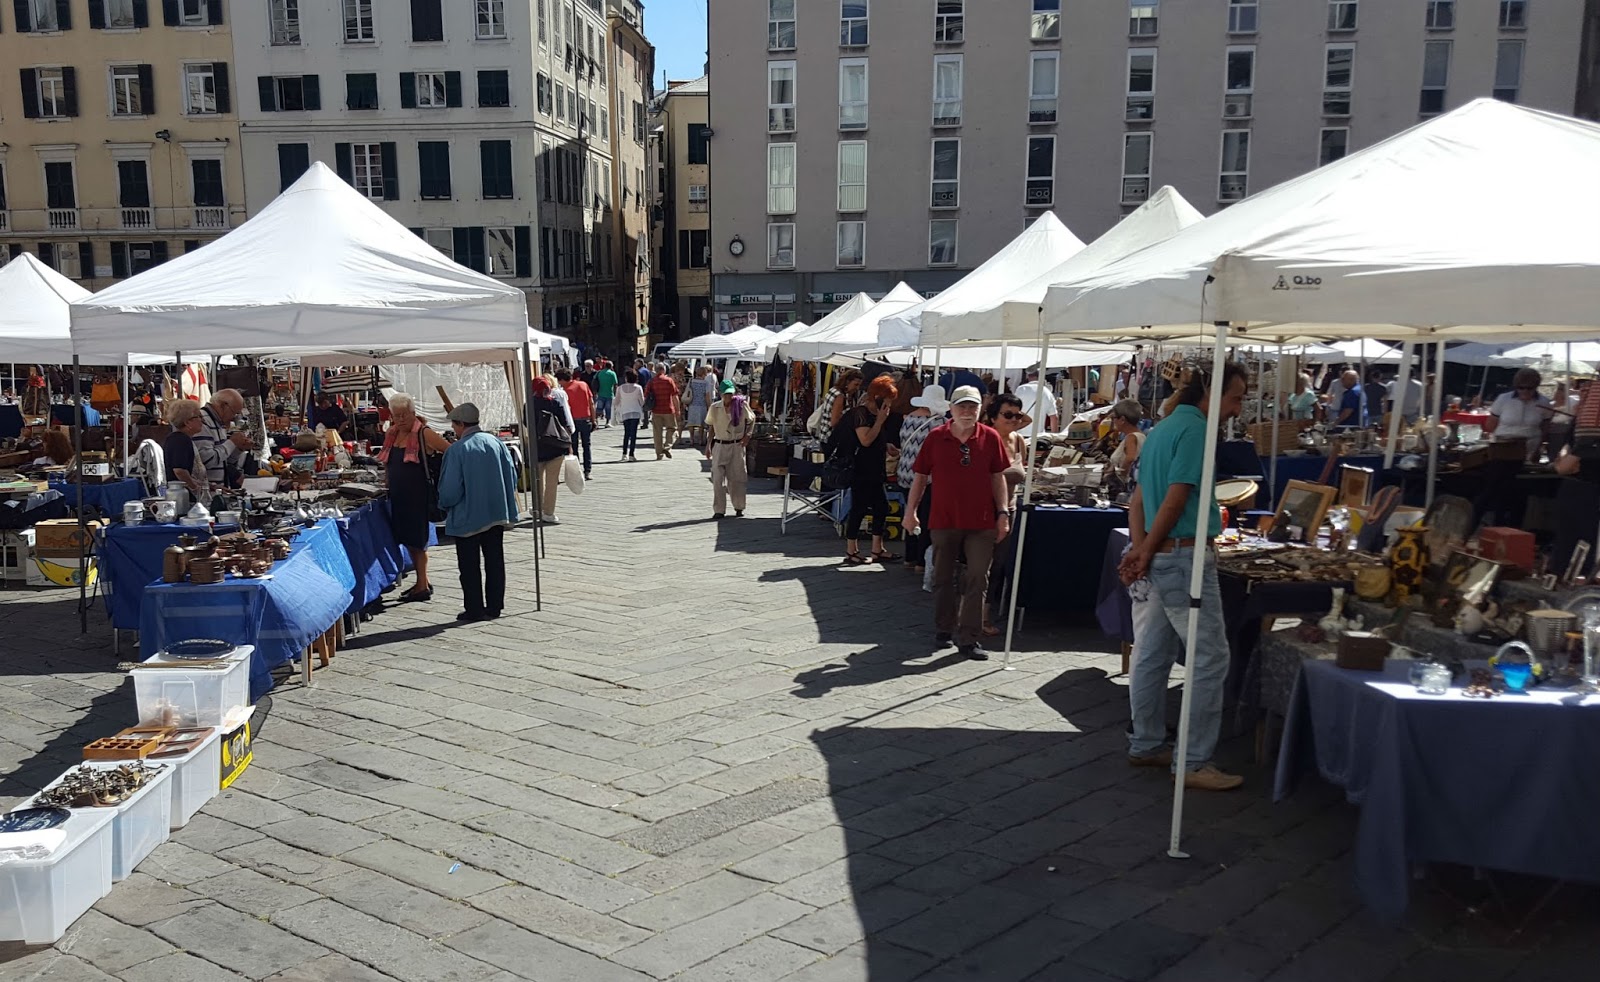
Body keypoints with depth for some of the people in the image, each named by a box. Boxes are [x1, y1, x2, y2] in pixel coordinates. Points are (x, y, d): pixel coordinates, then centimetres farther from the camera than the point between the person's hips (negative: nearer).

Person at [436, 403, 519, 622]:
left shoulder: (457, 450, -15)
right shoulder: (496, 442, 0)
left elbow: (450, 489, -14)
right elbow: (512, 476, 4)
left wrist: (444, 505, 7)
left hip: (468, 517, -5)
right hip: (497, 514, 5)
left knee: (470, 566, 6)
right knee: (494, 561, 12)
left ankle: (474, 610, 9)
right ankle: (494, 607, 17)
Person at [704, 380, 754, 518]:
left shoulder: (741, 406, -5)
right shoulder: (715, 408, -2)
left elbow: (751, 420, 11)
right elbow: (710, 428, 8)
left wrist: (747, 436, 0)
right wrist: (708, 446, 5)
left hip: (737, 445, 0)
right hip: (720, 446, 0)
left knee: (737, 478, 6)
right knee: (718, 478, -5)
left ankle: (739, 508, 20)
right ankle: (719, 509, 1)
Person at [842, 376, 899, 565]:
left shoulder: (876, 414, 15)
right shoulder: (860, 413, -14)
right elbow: (866, 440, -24)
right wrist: (880, 420, -18)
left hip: (874, 471, 10)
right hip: (861, 471, -10)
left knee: (881, 507, 11)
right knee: (859, 509, -3)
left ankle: (877, 550, 19)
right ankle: (851, 552, 6)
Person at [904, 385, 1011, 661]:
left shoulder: (990, 437, 0)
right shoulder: (936, 437, -2)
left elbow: (998, 477, 5)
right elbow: (921, 476, 4)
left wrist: (1003, 513, -1)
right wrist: (911, 510, -2)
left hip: (981, 521, 0)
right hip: (943, 519, 0)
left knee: (977, 578, -2)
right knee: (943, 578, 12)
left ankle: (967, 638, 4)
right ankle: (944, 629, 28)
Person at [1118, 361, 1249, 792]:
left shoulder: (1161, 429, 16)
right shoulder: (1196, 430, -13)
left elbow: (1138, 500, 12)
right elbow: (1175, 502, -17)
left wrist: (1140, 548, 1)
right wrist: (1147, 552, -7)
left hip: (1156, 561, 10)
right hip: (1185, 557, -10)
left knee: (1150, 656, 13)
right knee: (1208, 660, -4)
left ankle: (1146, 745, 22)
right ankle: (1195, 763, -2)